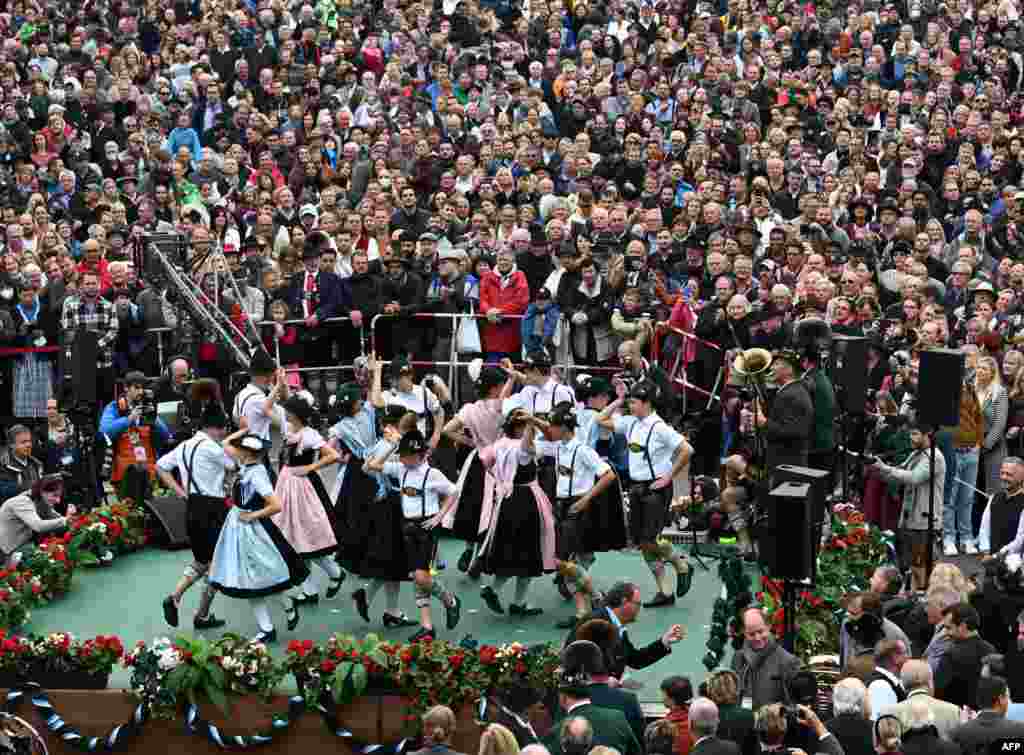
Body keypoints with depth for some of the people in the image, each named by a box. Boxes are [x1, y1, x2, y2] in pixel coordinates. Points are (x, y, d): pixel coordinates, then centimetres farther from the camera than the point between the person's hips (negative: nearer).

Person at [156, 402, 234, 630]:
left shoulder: (185, 446, 10)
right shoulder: (211, 447, -15)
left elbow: (160, 466, 14)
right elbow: (233, 464, -3)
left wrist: (179, 491, 10)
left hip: (192, 508, 8)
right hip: (211, 509, -8)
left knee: (201, 560, 22)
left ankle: (174, 597, 6)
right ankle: (203, 616, 11)